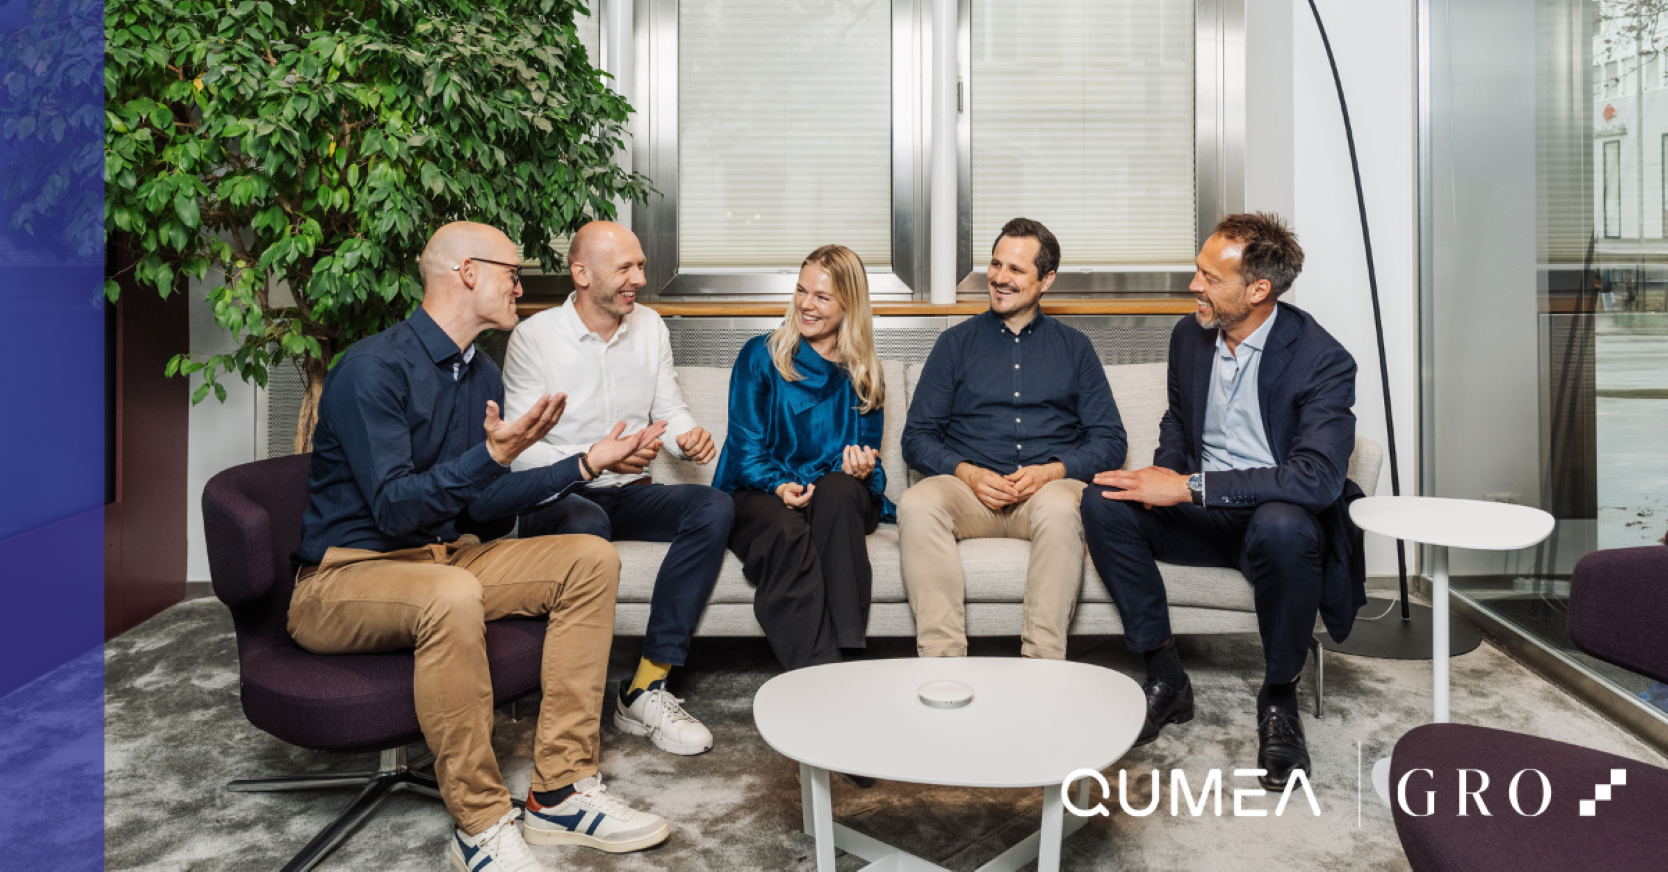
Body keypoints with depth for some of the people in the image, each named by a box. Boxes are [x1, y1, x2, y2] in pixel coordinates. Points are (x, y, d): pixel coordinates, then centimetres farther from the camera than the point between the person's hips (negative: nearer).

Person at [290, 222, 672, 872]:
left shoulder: (482, 376, 10)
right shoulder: (374, 367, -16)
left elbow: (481, 509, 11)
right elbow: (392, 508, -23)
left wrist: (585, 464, 7)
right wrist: (491, 456, -34)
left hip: (447, 556, 8)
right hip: (344, 576, -8)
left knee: (591, 558, -7)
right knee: (452, 594, -39)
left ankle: (560, 792, -10)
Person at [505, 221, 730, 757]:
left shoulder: (649, 326, 10)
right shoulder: (533, 337, -7)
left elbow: (670, 411, 11)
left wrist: (688, 437, -13)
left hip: (629, 493, 5)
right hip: (557, 497, -4)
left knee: (714, 507, -25)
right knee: (587, 525, -40)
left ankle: (646, 687, -26)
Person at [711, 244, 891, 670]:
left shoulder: (863, 373, 14)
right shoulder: (760, 356, 6)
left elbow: (867, 455, 13)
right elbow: (746, 446, 0)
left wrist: (862, 468, -12)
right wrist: (779, 486, -20)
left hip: (839, 501, 2)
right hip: (760, 496, -1)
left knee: (839, 489, -35)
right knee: (787, 530, -37)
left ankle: (848, 648, -38)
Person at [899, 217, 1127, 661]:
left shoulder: (1073, 347, 18)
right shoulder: (956, 342, 17)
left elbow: (1110, 440, 10)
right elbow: (917, 437, 10)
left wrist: (1052, 471, -10)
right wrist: (967, 473, -10)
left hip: (1049, 487, 0)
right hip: (969, 489, 1)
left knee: (1059, 508, -37)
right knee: (916, 503, -32)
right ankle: (943, 666, -34)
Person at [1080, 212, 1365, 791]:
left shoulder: (1322, 361, -17)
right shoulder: (1190, 336, 2)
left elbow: (1318, 477, -29)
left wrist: (1191, 487, -31)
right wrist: (1165, 474, -3)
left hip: (1282, 517, -5)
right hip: (1202, 515, 5)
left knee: (1282, 526, -40)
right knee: (1103, 502, -20)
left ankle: (1279, 698, -14)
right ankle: (1165, 678, -13)